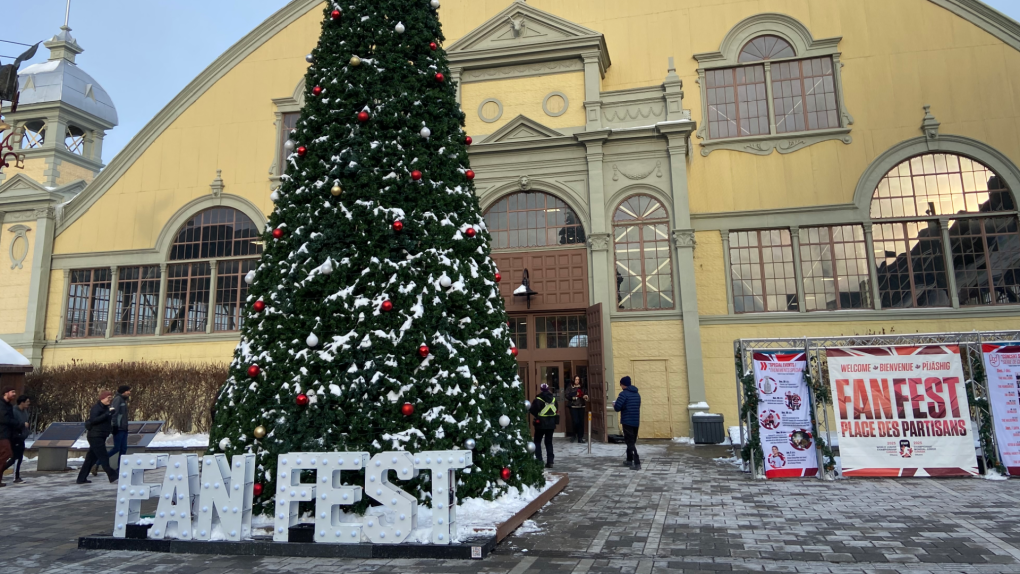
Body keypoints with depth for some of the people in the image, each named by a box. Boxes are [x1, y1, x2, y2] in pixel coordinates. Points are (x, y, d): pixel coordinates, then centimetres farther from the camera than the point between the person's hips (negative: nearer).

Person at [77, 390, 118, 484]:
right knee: (104, 457, -10)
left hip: (100, 437, 9)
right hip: (95, 436, -9)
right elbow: (93, 420, -26)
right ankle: (112, 477, -12)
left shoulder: (105, 408, 16)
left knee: (91, 458, 12)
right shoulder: (96, 407, -12)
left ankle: (81, 479, 18)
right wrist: (108, 413, -29)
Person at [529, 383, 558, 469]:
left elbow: (533, 410, -17)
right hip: (551, 423, 4)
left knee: (537, 442, 8)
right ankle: (550, 462, 10)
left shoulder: (538, 399, -15)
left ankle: (539, 461, 0)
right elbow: (556, 410, 10)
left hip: (541, 424, -4)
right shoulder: (553, 399, 2)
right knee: (549, 442, 13)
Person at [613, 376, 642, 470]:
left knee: (630, 442, -5)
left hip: (627, 421, -7)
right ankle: (629, 460, 28)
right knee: (632, 441, 18)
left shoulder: (624, 394, -11)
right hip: (636, 421, 7)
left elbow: (617, 408, -16)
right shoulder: (637, 394, 12)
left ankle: (637, 463, -14)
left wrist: (614, 406, 7)